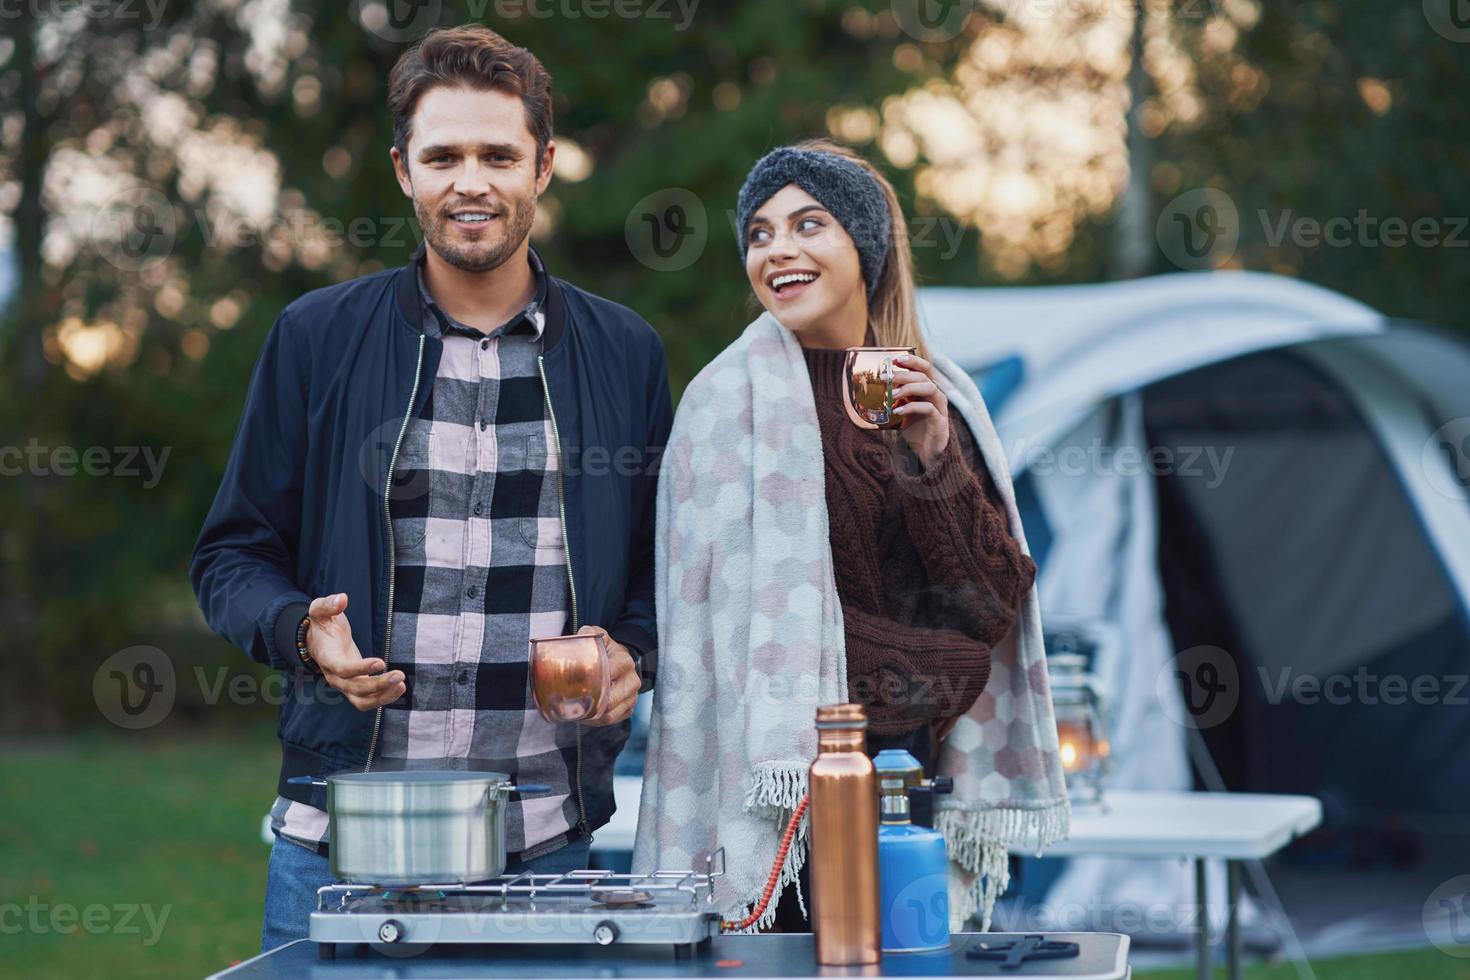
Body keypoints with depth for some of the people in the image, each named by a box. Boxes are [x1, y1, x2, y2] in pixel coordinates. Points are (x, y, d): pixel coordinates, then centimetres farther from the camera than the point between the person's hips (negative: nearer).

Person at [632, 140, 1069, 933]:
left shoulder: (942, 398, 11)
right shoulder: (731, 398, -2)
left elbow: (990, 606, 2)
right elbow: (718, 622, -5)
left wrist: (934, 457, -10)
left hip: (924, 777, 4)